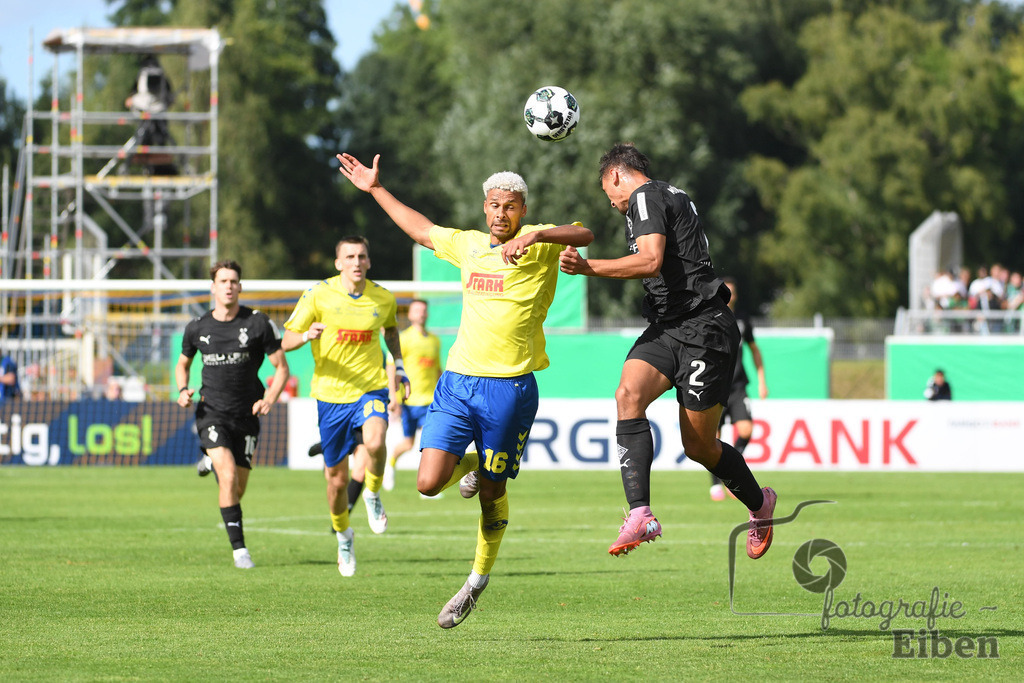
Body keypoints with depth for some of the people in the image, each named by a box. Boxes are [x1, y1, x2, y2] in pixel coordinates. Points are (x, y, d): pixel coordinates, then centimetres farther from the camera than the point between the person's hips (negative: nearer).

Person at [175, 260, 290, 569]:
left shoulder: (259, 323, -4)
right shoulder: (197, 328, 1)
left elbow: (281, 366, 1)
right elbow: (183, 363, 20)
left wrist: (270, 399, -15)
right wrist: (183, 391, -1)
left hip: (246, 415, 1)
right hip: (212, 412, -1)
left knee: (238, 489, 5)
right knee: (228, 476, -22)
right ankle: (239, 548, -19)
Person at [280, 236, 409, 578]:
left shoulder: (383, 298, 0)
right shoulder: (318, 295, -7)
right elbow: (286, 341, -6)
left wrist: (399, 367, 16)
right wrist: (306, 335, -27)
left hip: (371, 388, 0)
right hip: (331, 394, 0)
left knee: (375, 441, -33)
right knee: (336, 478, 7)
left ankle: (373, 495, -2)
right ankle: (343, 536, 34)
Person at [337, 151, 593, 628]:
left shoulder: (539, 244, -2)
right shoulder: (467, 244, 14)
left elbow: (584, 235, -20)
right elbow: (422, 231, 31)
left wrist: (535, 236, -34)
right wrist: (376, 190, 36)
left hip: (509, 387, -4)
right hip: (457, 379, 4)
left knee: (492, 494, 5)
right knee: (429, 483, -8)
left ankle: (479, 579, 25)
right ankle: (471, 466, 26)